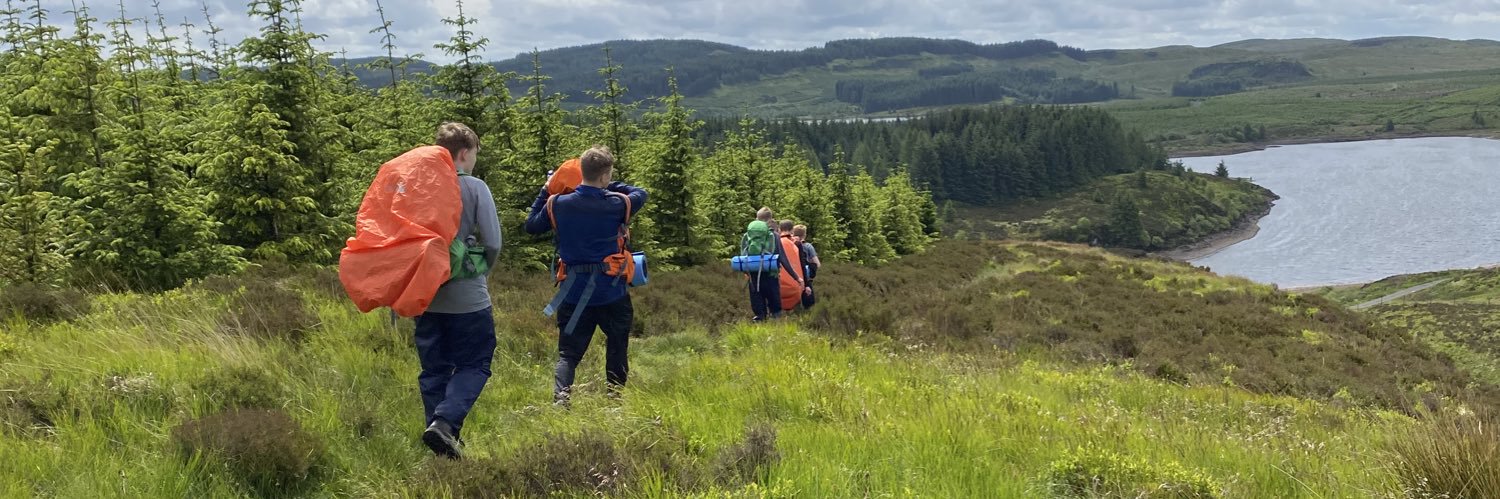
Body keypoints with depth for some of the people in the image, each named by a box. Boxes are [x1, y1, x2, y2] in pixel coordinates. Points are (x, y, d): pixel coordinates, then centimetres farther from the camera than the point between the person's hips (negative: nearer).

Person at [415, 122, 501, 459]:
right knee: (473, 364, 6)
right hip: (466, 296, -4)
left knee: (434, 368, 13)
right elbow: (493, 242, -10)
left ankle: (441, 437, 15)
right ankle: (444, 422, -14)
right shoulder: (475, 188, -8)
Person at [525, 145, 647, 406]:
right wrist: (611, 187, 15)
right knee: (617, 345, 20)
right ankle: (616, 395, 27)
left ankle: (560, 394, -18)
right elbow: (641, 194, 12)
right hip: (612, 290, -1)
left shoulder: (557, 204, -4)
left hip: (574, 292, 1)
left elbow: (531, 225, 13)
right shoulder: (617, 204, -8)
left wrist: (545, 193, 21)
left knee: (568, 352, 5)